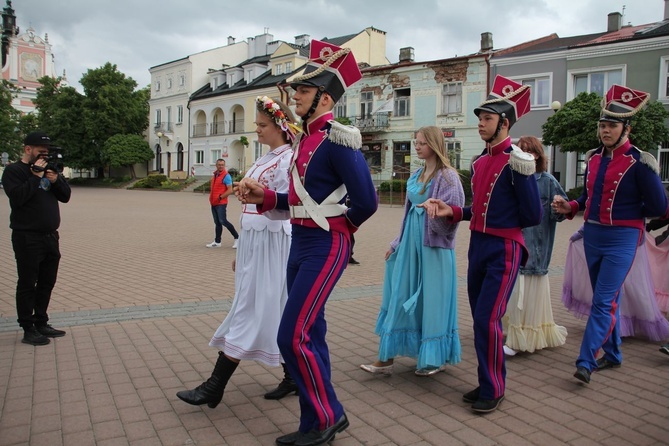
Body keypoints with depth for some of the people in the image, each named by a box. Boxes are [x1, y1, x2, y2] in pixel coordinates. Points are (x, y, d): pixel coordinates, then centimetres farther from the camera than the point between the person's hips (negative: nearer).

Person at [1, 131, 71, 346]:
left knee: (47, 283, 13)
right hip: (27, 238, -7)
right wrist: (36, 177, -18)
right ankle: (28, 330, 8)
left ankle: (41, 323, 25)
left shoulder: (49, 168, 16)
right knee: (27, 284, 1)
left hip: (50, 236, 7)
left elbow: (65, 196, 10)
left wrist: (56, 180, -7)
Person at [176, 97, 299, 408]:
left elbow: (286, 207, -18)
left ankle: (215, 387, 2)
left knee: (250, 311, -4)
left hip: (270, 243, -9)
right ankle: (294, 377, 23)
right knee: (273, 312, 12)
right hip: (252, 242, 9)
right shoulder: (264, 159, 17)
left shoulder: (288, 159, -10)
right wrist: (241, 251, 21)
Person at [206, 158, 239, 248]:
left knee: (223, 221, -10)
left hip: (221, 203, -8)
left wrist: (220, 197, -17)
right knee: (217, 222, 11)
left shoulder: (226, 176, -10)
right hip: (213, 203, 8)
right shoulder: (215, 175, 15)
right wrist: (211, 197, 14)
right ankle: (217, 242, 17)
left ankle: (237, 237, 2)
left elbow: (230, 190, -16)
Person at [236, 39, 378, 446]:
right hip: (300, 244, 10)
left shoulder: (337, 139, -15)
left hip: (325, 248, -9)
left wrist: (337, 228, 0)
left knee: (294, 336, -8)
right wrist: (265, 197, 7)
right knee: (309, 335, 13)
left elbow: (366, 202, -17)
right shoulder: (307, 138, 13)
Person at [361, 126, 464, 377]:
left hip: (434, 246, -7)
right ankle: (386, 359, 12)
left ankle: (436, 358, 20)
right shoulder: (417, 175, 14)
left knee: (432, 299, 1)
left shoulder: (447, 176, -9)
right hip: (411, 242, 7)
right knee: (400, 298, 6)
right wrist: (397, 243, 19)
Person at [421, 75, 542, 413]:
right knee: (480, 318, 13)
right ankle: (487, 382, 28)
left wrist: (503, 226, 1)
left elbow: (533, 217, -12)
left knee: (487, 319, -7)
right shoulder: (479, 162, 11)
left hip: (504, 250, -8)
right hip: (477, 246, 8)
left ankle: (493, 391, 11)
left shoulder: (516, 162, -13)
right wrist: (451, 211, 5)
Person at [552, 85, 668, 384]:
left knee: (603, 301, -9)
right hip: (592, 235, 7)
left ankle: (586, 361, -4)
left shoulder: (639, 162, -11)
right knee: (608, 300, 16)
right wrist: (570, 207, 1)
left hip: (621, 239, -6)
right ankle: (612, 355, 29)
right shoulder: (593, 158, 7)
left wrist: (626, 213, 1)